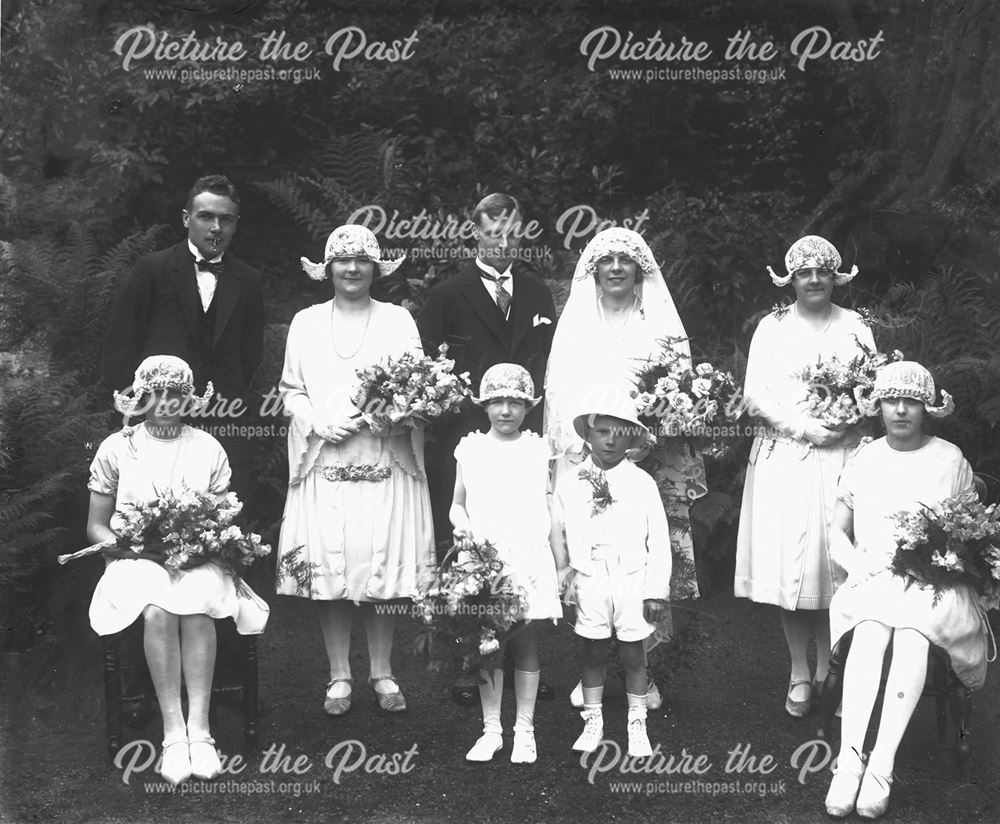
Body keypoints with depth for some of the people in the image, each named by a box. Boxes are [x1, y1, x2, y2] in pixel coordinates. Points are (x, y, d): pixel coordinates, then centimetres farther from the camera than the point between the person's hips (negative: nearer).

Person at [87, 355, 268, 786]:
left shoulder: (208, 448, 12)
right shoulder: (116, 449, 9)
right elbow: (96, 527, 10)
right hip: (137, 558, 0)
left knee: (195, 604, -35)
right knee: (158, 609, -35)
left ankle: (198, 730, -34)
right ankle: (174, 733, -32)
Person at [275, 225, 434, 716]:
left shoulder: (398, 320, 9)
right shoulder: (306, 323, 11)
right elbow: (290, 389, 10)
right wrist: (319, 423, -7)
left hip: (385, 461, 0)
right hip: (323, 461, 1)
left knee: (384, 568, 0)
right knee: (328, 569, 0)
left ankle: (382, 673, 14)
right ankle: (339, 677, 12)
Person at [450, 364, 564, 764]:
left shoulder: (539, 450, 4)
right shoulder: (470, 449, 6)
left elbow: (552, 509, 7)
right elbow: (458, 503, 13)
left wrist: (563, 567, 6)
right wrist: (462, 525, -10)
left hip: (529, 559, -1)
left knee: (526, 644, 4)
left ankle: (524, 729, 15)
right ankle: (491, 730, 15)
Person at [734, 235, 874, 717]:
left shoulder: (855, 327, 9)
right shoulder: (772, 327, 6)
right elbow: (755, 395, -2)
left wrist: (850, 421, -13)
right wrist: (803, 426, -13)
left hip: (840, 458, 1)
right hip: (784, 458, -1)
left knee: (834, 561, 1)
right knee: (787, 563, -1)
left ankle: (827, 669, 16)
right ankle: (799, 673, 9)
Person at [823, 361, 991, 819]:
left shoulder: (950, 459, 9)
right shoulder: (863, 460, 12)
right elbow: (838, 533, 12)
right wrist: (864, 567, -7)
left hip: (935, 581, -1)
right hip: (872, 578, 1)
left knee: (911, 635, -34)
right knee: (869, 632, -32)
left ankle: (882, 765, -36)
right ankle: (849, 759, -37)